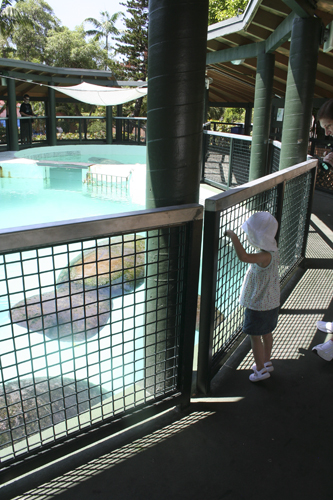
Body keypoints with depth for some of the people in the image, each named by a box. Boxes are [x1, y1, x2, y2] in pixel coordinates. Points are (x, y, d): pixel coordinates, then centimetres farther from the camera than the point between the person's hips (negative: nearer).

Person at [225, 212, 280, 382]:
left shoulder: (265, 256, -31)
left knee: (255, 337, 9)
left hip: (259, 306, -9)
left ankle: (261, 370, 26)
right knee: (266, 333, 25)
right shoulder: (272, 251, -2)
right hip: (271, 302, 9)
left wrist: (233, 236, -39)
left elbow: (243, 256, -49)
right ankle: (266, 363, 44)